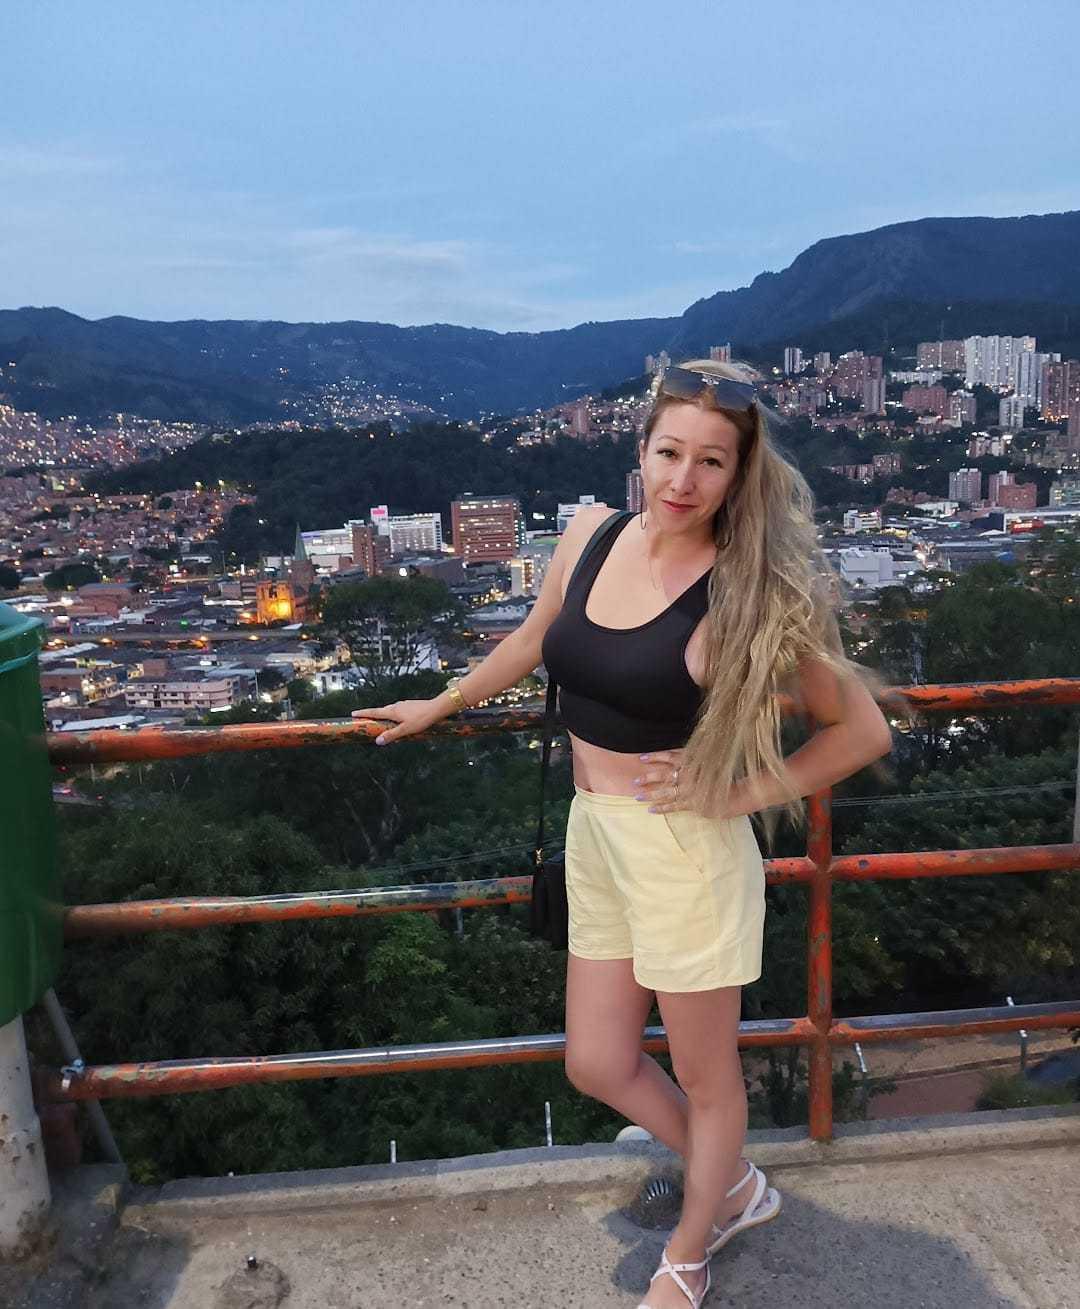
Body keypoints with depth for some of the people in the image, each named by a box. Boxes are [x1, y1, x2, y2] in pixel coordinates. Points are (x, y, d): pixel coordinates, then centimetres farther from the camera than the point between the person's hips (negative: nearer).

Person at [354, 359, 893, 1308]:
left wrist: (741, 794, -15)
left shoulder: (746, 592, -17)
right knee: (598, 1065, 18)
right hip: (594, 834, 6)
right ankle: (734, 1189, 45)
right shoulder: (592, 535, -1)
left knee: (704, 1076, 15)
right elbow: (536, 639, 18)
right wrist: (442, 706, 28)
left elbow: (863, 730, -10)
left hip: (684, 848, -6)